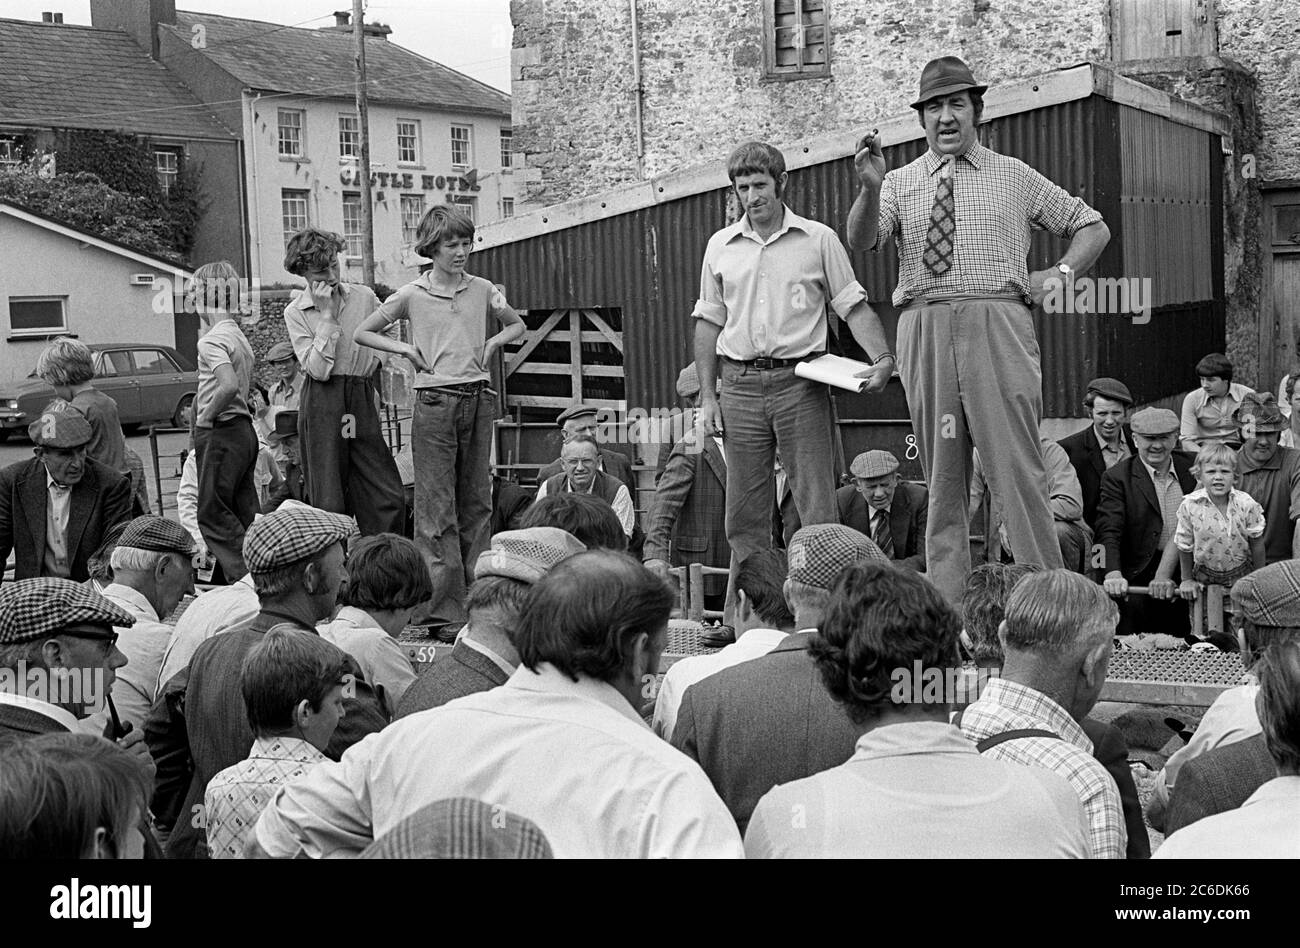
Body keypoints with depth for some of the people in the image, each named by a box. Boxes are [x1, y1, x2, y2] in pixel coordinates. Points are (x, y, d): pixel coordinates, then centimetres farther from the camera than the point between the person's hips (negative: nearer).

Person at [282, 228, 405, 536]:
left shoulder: (365, 297, 8)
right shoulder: (296, 312, 0)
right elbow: (318, 369, -11)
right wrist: (327, 314, -11)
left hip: (363, 403, 3)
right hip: (322, 405, -3)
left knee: (388, 498, -4)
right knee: (328, 503, -3)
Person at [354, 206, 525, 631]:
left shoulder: (482, 290, 8)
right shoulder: (412, 295, 0)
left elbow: (517, 325, 25)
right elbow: (362, 334, 9)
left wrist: (493, 343, 6)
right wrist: (406, 349, -3)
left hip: (479, 399, 3)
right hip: (435, 401, -3)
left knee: (476, 500, 7)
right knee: (436, 505, -5)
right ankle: (442, 604, -4)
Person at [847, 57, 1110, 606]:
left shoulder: (1015, 178, 14)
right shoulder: (899, 184, 13)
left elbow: (1093, 228, 21)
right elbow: (861, 241, -5)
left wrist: (1059, 274, 4)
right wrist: (870, 187, -23)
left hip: (997, 326, -1)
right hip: (925, 330, 1)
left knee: (1016, 469, -8)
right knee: (942, 477, 5)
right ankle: (945, 606, 9)